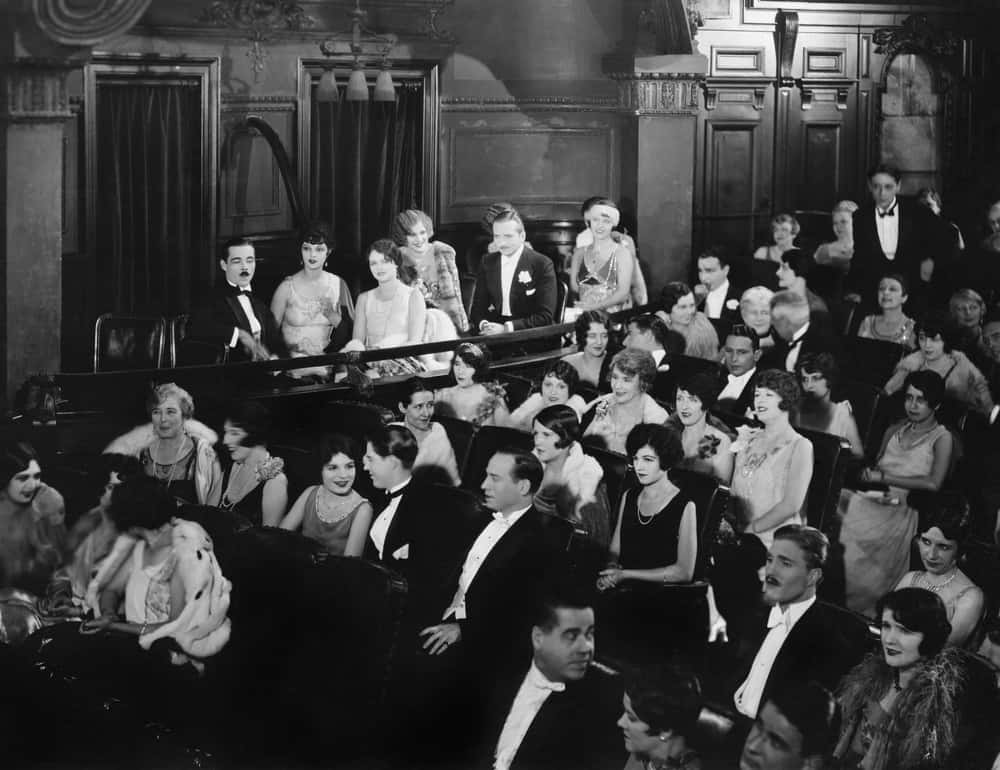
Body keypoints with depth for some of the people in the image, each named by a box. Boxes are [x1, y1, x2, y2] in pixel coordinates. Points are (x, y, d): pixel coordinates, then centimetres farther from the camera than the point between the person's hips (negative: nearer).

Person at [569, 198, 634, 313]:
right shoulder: (580, 252, 15)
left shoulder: (622, 253, 2)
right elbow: (574, 287, 14)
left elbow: (623, 293, -8)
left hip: (615, 316, -3)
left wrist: (595, 306, -16)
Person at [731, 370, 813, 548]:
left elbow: (791, 505, -10)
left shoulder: (799, 446, -1)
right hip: (738, 539, 5)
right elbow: (733, 492, 13)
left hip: (774, 542, -5)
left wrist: (750, 529, -11)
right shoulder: (748, 441, 16)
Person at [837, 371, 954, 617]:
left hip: (900, 512, -5)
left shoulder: (941, 438, 4)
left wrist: (883, 477, -7)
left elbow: (933, 483, -9)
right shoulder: (894, 431, 21)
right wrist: (868, 477, -6)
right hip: (871, 503, 5)